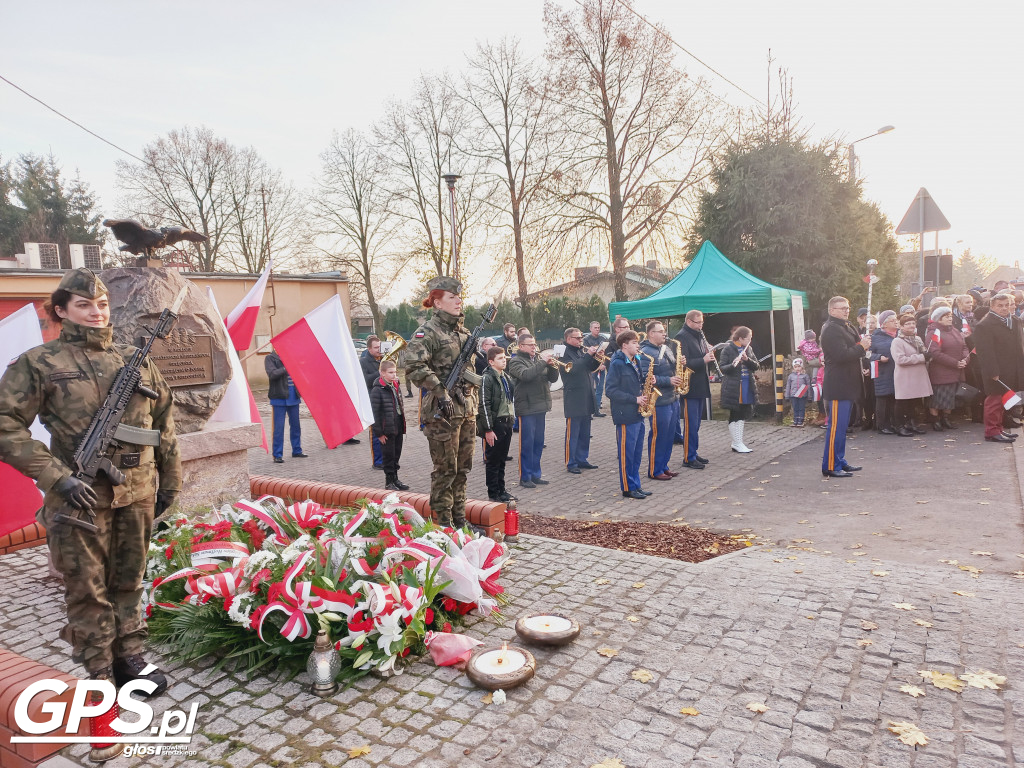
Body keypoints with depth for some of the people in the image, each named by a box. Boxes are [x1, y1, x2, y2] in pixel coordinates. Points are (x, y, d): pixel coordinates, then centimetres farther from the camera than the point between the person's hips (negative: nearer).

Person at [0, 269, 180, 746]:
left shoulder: (135, 360, 8)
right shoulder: (38, 363, -3)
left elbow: (164, 422, 13)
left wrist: (169, 481, 13)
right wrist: (57, 477, -17)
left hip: (137, 493, 4)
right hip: (80, 496, -3)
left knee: (129, 581, 16)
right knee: (87, 591, 6)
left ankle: (130, 657, 33)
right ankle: (99, 677, 21)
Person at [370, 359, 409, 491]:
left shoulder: (396, 387, 11)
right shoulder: (377, 390, -14)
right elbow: (374, 413, -15)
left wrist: (402, 428, 16)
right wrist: (379, 433, -15)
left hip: (398, 429, 7)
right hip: (387, 431, -7)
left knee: (396, 455, 15)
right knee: (388, 456, 3)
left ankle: (395, 479, 27)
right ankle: (389, 482, 15)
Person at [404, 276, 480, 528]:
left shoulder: (463, 331, 15)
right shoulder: (428, 331, -10)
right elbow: (414, 366, -22)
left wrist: (474, 400, 14)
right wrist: (440, 392, -22)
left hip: (467, 408, 8)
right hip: (442, 410, -8)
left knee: (462, 468, 13)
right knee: (445, 469, -1)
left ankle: (460, 520, 25)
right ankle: (444, 523, 10)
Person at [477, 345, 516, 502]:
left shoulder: (506, 378, 13)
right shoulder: (487, 378, -12)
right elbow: (484, 405, -16)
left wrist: (510, 422, 17)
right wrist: (488, 429, -18)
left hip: (506, 423, 8)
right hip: (495, 424, -7)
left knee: (502, 459, 15)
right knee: (493, 461, 2)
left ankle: (501, 489, 24)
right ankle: (493, 493, 11)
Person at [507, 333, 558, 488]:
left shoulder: (539, 359, 16)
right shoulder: (515, 361, -4)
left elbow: (553, 378, 11)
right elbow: (526, 375, -24)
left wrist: (552, 365, -8)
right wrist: (543, 362, -21)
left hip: (540, 406, 7)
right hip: (526, 407, -7)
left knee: (538, 443, 11)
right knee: (527, 443, -3)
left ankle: (535, 474, 21)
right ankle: (525, 477, 4)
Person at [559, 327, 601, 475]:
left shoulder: (582, 351, 15)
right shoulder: (564, 354, -9)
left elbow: (591, 368, 15)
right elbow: (573, 368, -25)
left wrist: (597, 358, -3)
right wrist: (588, 355, -22)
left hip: (586, 399, 8)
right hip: (574, 400, -8)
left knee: (584, 433, 14)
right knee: (572, 433, -2)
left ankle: (582, 460, 24)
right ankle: (570, 464, 4)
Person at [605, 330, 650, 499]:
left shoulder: (635, 362, 14)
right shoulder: (617, 364, -13)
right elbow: (610, 391, -17)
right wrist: (635, 399, -18)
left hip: (638, 414, 9)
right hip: (625, 415, -9)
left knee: (637, 452, 13)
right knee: (626, 452, 0)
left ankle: (636, 486, 22)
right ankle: (627, 488, 8)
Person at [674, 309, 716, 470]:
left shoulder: (699, 336, 15)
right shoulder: (681, 337, -13)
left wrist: (709, 354, 1)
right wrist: (703, 360, -25)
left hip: (701, 387, 9)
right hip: (689, 388, -9)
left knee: (695, 423, 15)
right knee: (690, 424, -4)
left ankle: (693, 453, 24)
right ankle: (689, 458, 2)